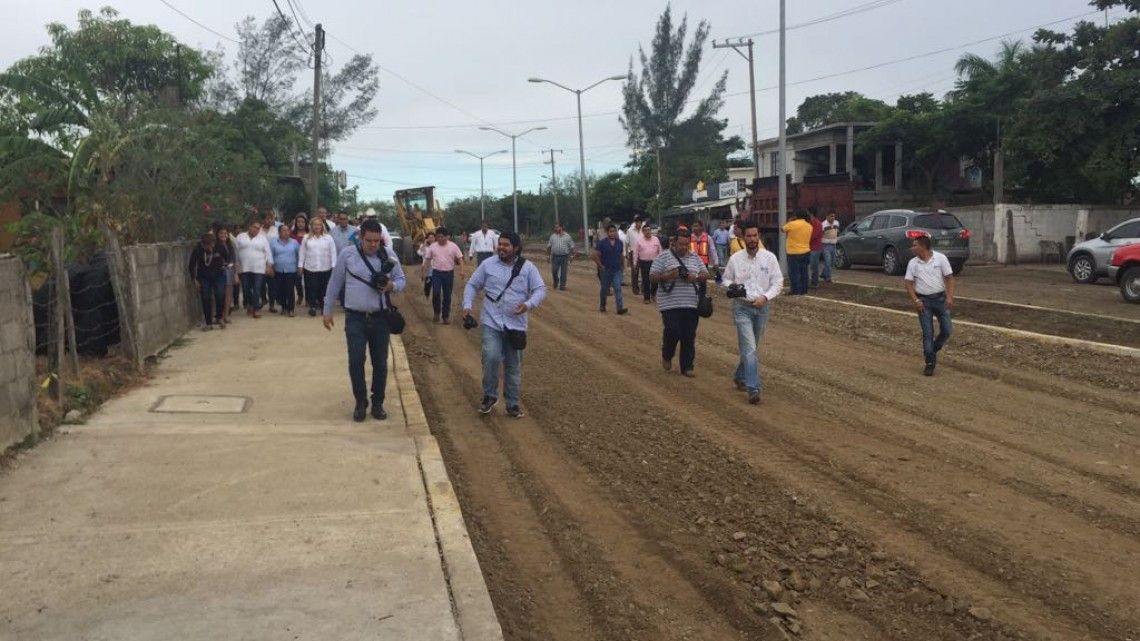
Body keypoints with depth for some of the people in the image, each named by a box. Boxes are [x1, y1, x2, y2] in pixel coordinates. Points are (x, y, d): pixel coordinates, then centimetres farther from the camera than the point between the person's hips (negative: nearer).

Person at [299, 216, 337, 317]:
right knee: (312, 288, 1)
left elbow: (333, 252, 0)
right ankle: (312, 306, 10)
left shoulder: (328, 237, 2)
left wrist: (334, 266, -5)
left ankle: (324, 306, 19)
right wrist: (300, 265, 3)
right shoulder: (306, 238, 5)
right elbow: (302, 253, 7)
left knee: (324, 288, 6)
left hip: (326, 268, 0)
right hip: (310, 268, 0)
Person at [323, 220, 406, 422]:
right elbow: (335, 283, 5)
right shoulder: (347, 254, -4)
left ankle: (378, 403, 23)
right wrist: (327, 310, 7)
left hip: (380, 318, 2)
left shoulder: (389, 254, -1)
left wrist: (392, 286, -16)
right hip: (355, 318, -2)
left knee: (380, 363, 8)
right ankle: (360, 402, 12)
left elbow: (402, 280, 8)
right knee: (356, 361, -7)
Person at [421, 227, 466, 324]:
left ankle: (446, 316, 13)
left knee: (447, 296, 4)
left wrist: (462, 271, -15)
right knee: (436, 293, -12)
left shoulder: (453, 246, -3)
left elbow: (460, 259, -3)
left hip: (449, 273, 0)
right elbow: (427, 259, 7)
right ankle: (436, 312, 10)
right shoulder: (432, 246, 1)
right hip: (436, 273, 0)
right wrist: (424, 272, 4)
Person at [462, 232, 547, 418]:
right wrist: (467, 305, -7)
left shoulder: (528, 268, 0)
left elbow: (540, 289, -1)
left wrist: (528, 304, -20)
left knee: (514, 366, 8)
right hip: (490, 323, -1)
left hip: (516, 325, 1)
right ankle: (490, 396, 3)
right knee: (491, 358, -19)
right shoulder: (487, 265, 2)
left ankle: (512, 404, 22)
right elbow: (472, 285, 8)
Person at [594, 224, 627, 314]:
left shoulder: (619, 243, 3)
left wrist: (621, 265, 9)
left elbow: (622, 255, 16)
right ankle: (602, 306, 30)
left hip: (617, 270, 2)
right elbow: (595, 255, -9)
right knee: (604, 289, 12)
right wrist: (601, 266, -12)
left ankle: (620, 308, -14)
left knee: (618, 289, -8)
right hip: (605, 270, -2)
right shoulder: (602, 243, -9)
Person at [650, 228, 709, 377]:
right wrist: (667, 276, -20)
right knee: (673, 332, -11)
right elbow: (652, 277, -3)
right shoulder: (664, 257, -1)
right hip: (670, 304, -4)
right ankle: (667, 356, 19)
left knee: (689, 337, 5)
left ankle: (687, 367, 15)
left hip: (691, 304, 4)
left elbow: (705, 274, 14)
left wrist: (696, 277, -7)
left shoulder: (694, 258, 12)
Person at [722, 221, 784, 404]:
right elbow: (726, 279, 10)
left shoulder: (769, 258, -1)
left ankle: (740, 377, 38)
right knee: (749, 348, -13)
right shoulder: (735, 259, -1)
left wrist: (765, 297, -15)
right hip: (742, 307, -2)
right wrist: (731, 286, -13)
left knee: (752, 348, 16)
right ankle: (753, 389, -16)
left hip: (762, 307, 2)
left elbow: (778, 282, 0)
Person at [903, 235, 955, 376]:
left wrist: (950, 296, -13)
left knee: (946, 331, 1)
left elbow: (949, 278, -3)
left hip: (940, 298, 0)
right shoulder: (913, 263, -1)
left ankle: (933, 350, 27)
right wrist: (916, 300, -11)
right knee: (927, 333, -1)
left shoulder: (940, 258, -5)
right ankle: (930, 362, 6)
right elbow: (908, 283, 1)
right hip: (923, 301, 0)